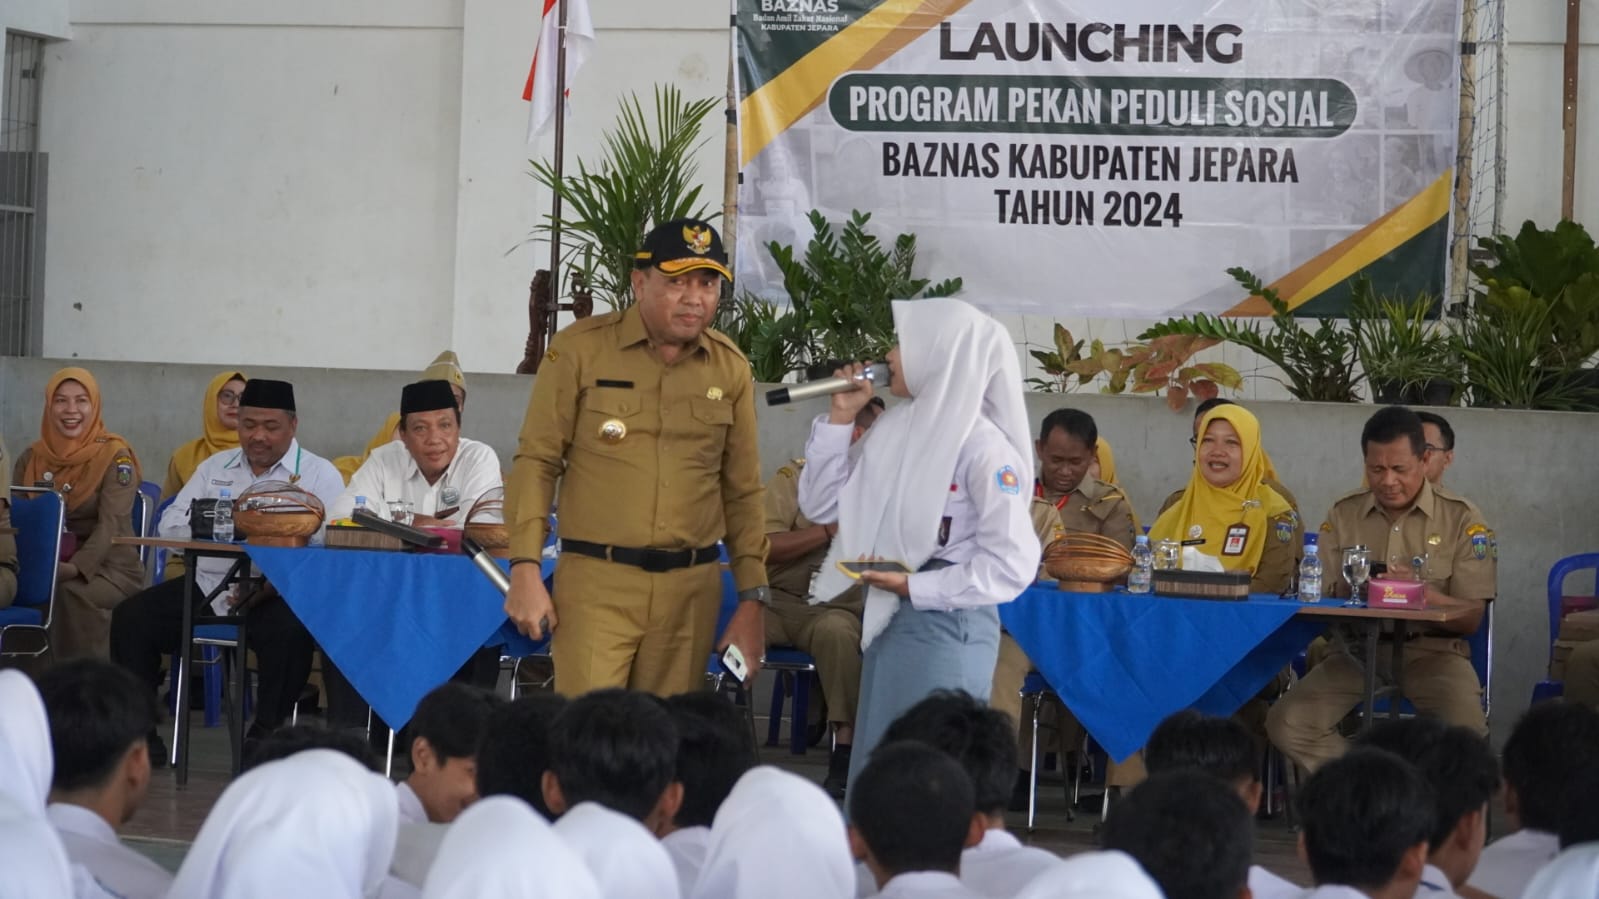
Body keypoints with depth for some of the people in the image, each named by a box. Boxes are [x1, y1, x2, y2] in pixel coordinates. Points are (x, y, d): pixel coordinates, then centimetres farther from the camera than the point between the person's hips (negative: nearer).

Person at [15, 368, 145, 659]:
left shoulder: (115, 456, -4)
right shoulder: (31, 458, 12)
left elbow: (111, 524, -14)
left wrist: (77, 567, -31)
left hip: (108, 567, -4)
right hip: (45, 566, 4)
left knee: (69, 594, -36)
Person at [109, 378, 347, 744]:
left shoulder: (320, 474, 3)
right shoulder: (215, 467, 19)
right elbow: (169, 526, 13)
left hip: (277, 593, -5)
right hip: (207, 586, 5)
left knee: (290, 628, -36)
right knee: (132, 617, -11)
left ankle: (265, 738, -21)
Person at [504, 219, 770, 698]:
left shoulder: (730, 367, 8)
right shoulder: (580, 348, -2)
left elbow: (742, 491, 14)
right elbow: (537, 461, 0)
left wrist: (752, 598, 9)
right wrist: (525, 569, -8)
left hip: (690, 588, 3)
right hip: (596, 582, -3)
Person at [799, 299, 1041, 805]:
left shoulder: (982, 445, -14)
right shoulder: (896, 430, 8)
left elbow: (1012, 563, -17)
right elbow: (821, 505, 10)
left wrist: (914, 588, -18)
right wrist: (841, 417, 3)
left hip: (946, 626, -8)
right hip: (888, 621, 8)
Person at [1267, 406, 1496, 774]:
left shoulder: (1462, 518, -1)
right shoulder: (1343, 514, 7)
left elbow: (1471, 619, -3)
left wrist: (1423, 593, -24)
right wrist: (1346, 591, -18)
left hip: (1432, 650, -2)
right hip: (1358, 647, 2)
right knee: (1287, 723, -23)